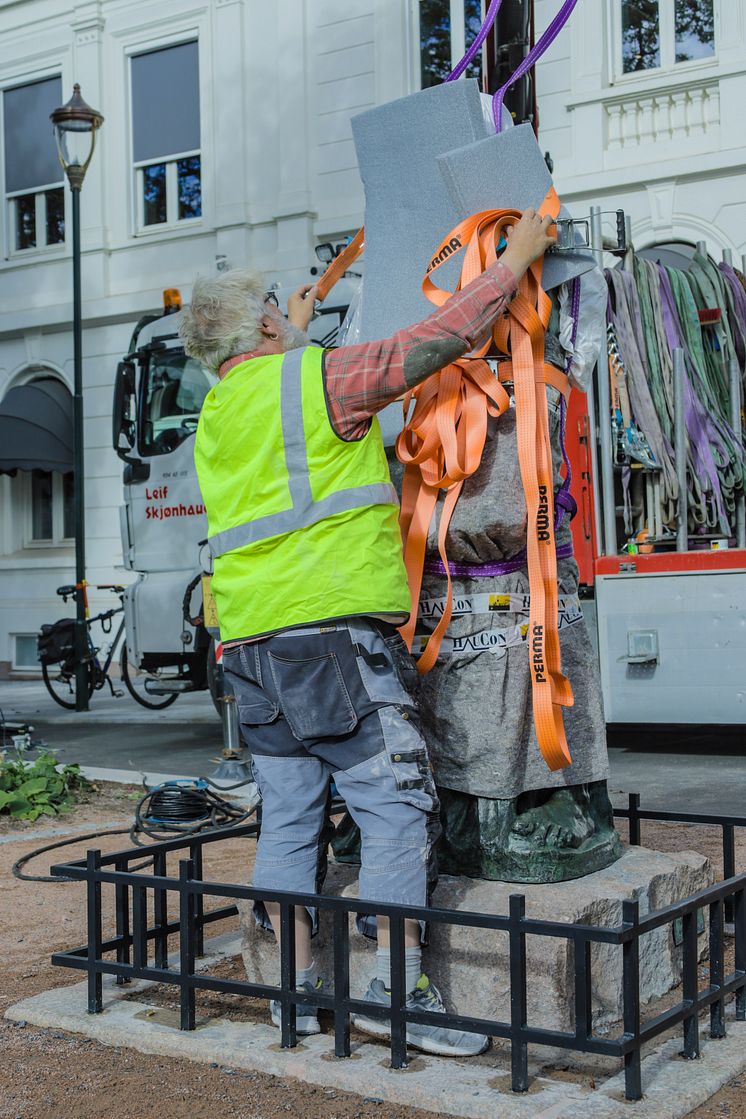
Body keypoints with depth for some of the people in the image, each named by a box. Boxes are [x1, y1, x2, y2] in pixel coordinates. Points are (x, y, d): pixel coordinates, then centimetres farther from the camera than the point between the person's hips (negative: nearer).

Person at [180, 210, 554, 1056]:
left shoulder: (215, 416, 20)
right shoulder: (318, 377, -3)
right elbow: (437, 342, -3)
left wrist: (294, 335, 57)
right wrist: (515, 260, 8)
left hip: (251, 639, 9)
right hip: (333, 625, -8)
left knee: (288, 812, 9)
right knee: (397, 803, -6)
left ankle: (298, 986, 12)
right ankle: (394, 987, -9)